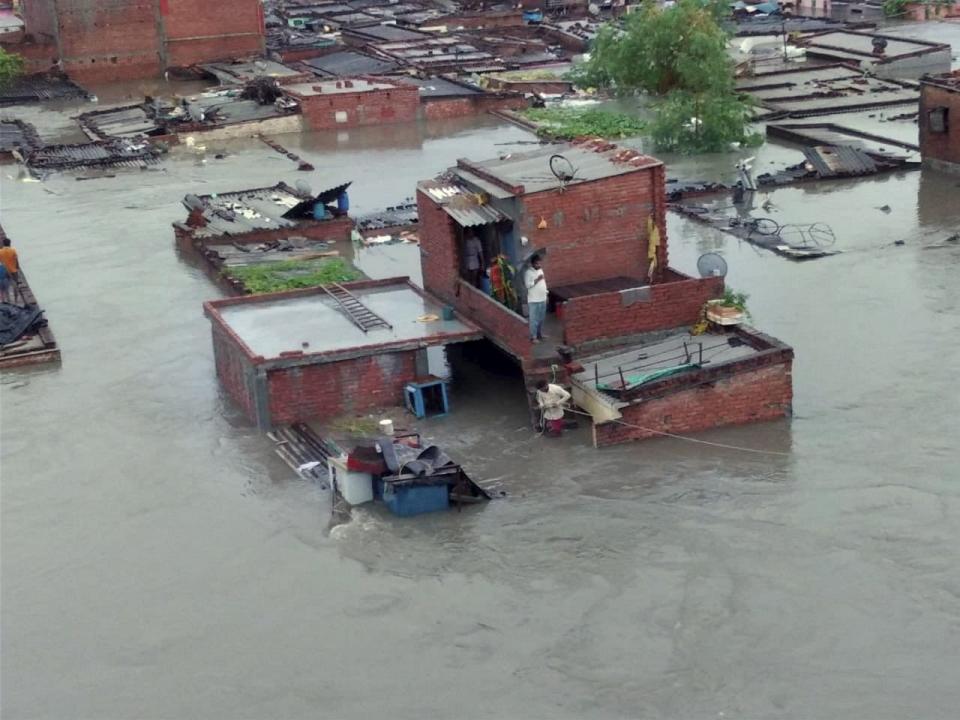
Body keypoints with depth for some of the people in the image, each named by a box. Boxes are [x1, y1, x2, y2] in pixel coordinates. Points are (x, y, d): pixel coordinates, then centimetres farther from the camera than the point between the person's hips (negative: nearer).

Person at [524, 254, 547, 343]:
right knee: (534, 319, -1)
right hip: (533, 300, -7)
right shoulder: (528, 272, -15)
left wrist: (546, 293, 15)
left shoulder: (540, 270, 7)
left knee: (541, 318, 17)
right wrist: (537, 280, -26)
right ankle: (533, 337, 8)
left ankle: (540, 334, 31)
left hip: (542, 299, 7)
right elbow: (528, 285, -21)